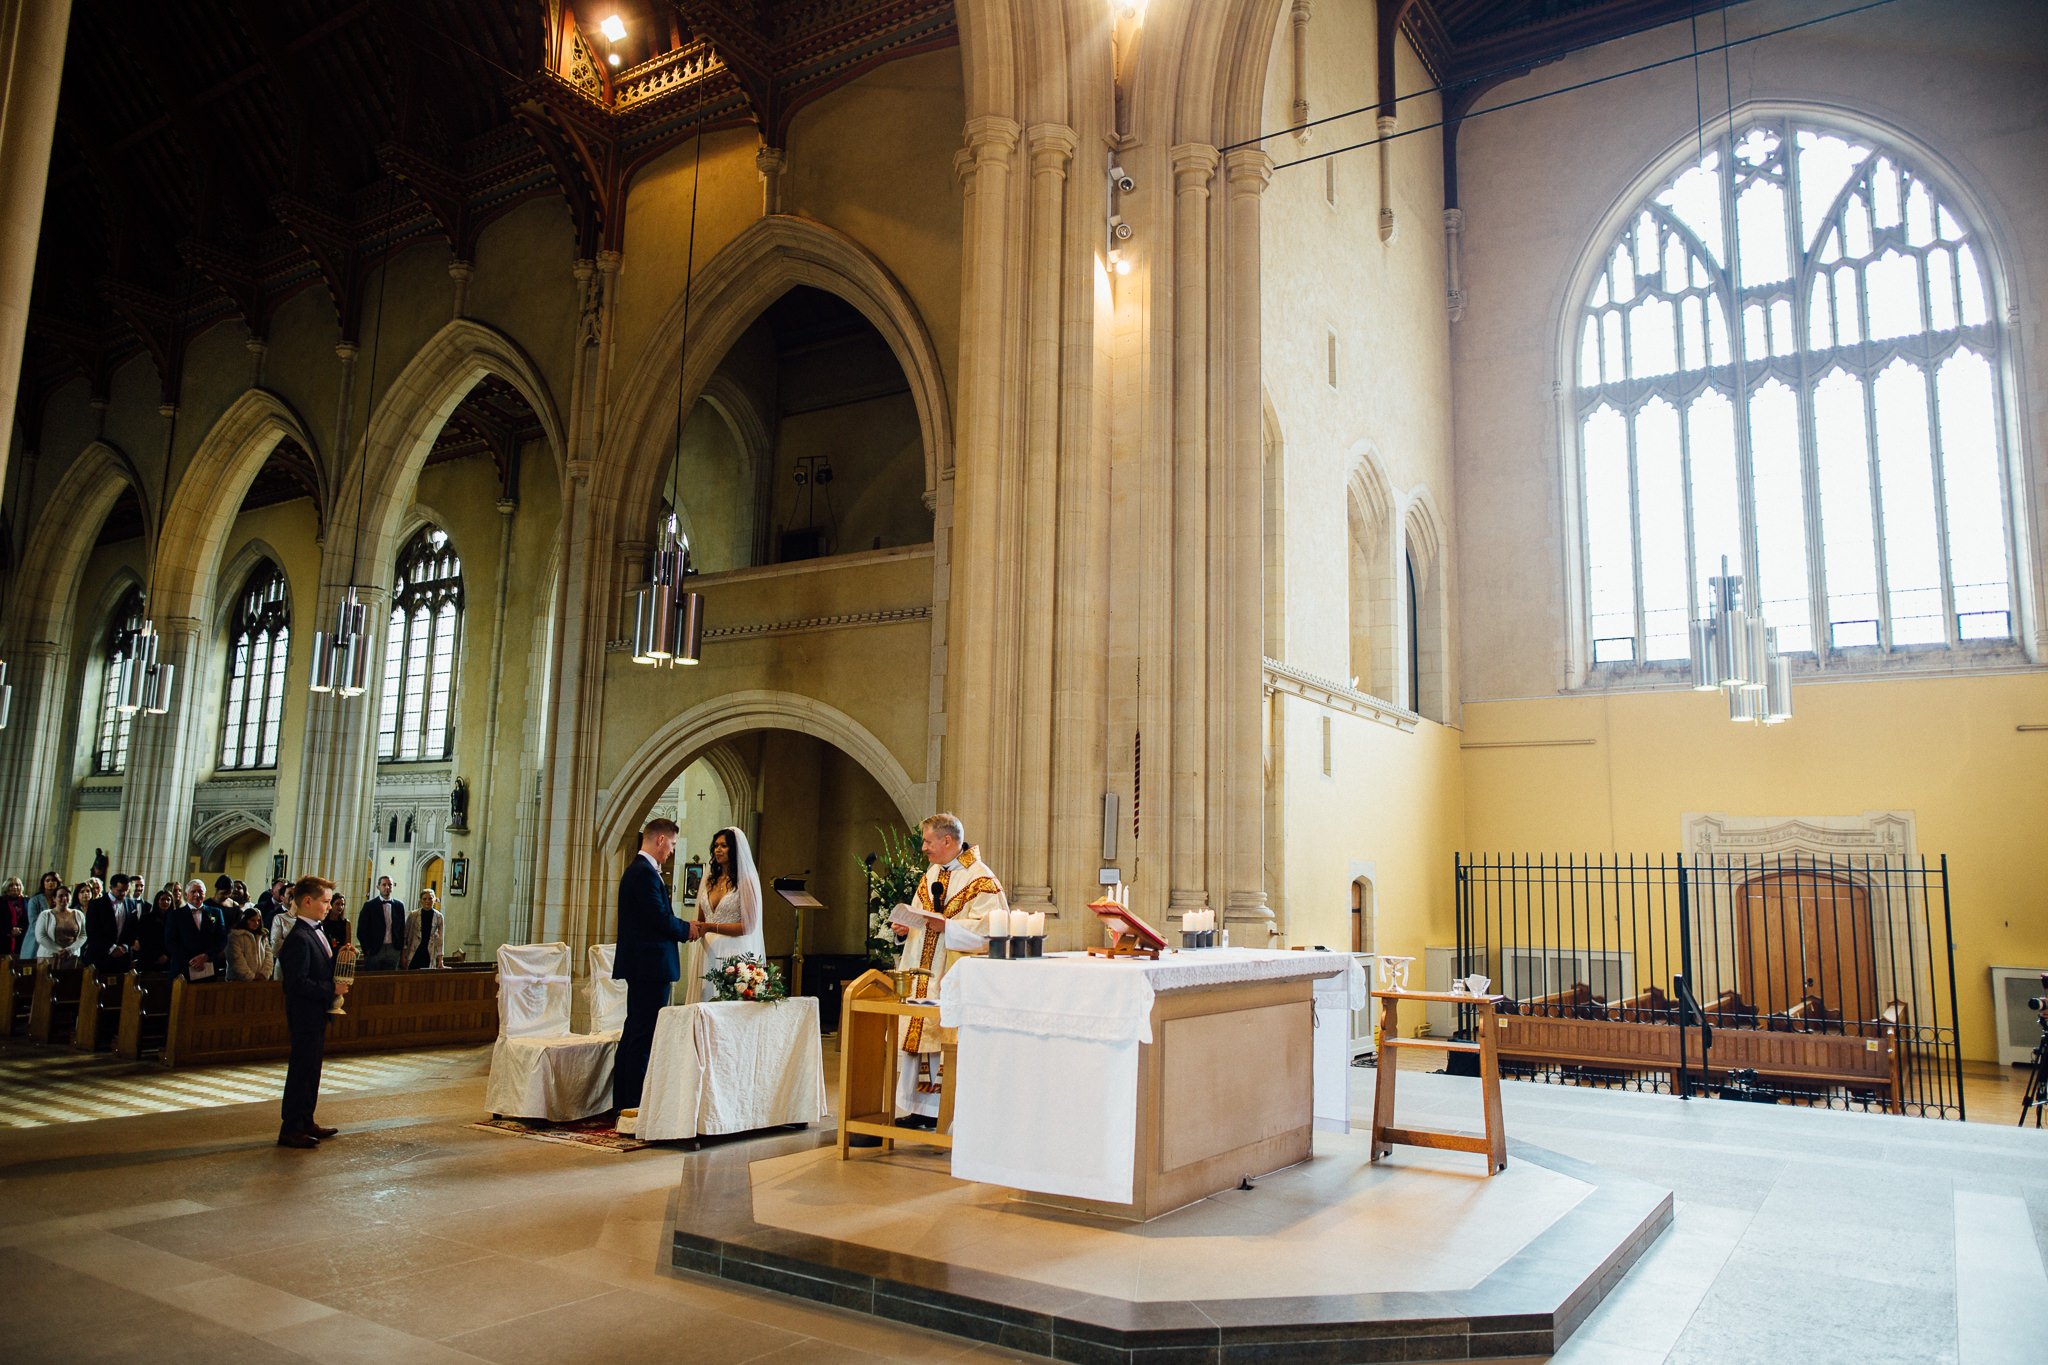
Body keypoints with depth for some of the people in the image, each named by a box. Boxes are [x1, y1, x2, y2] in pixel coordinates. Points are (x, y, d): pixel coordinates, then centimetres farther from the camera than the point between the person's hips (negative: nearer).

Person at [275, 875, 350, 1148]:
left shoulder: (317, 931, 11)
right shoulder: (299, 938, -21)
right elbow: (298, 982, -26)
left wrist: (339, 954, 1)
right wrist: (332, 989, -21)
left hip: (317, 1014, 10)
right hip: (306, 1015, -10)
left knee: (311, 1069, 17)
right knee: (301, 1070, -1)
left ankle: (306, 1122, 28)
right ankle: (290, 1129, 8)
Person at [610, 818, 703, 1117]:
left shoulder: (636, 869, 16)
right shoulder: (646, 873, -16)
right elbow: (661, 918, -21)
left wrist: (684, 927, 8)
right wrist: (687, 930, -4)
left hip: (640, 965, 11)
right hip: (650, 965, -11)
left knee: (634, 1032, 16)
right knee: (645, 1034, -5)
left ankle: (623, 1100, 24)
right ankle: (633, 1101, 0)